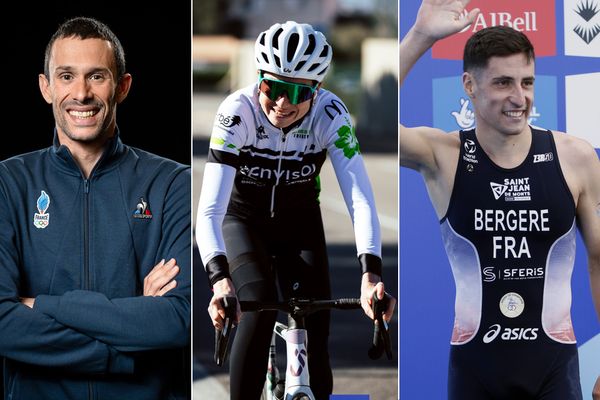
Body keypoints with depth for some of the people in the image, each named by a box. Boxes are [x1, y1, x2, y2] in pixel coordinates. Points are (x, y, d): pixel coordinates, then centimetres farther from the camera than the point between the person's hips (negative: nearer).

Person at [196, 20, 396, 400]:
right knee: (260, 309, -27)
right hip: (244, 220, -2)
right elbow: (209, 209, -39)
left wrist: (370, 273, -48)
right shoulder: (237, 112, -32)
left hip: (299, 221, 2)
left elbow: (361, 198, -33)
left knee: (315, 329, -11)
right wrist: (220, 278, -55)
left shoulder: (330, 113, -27)